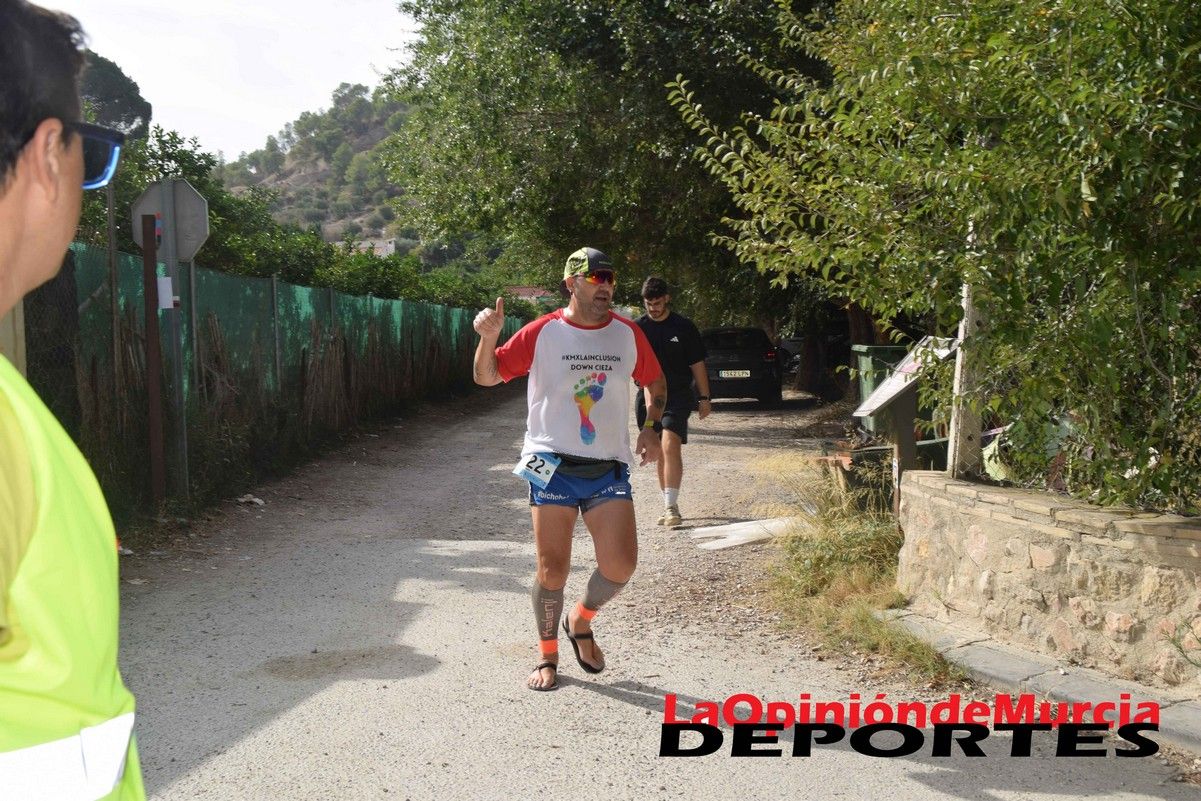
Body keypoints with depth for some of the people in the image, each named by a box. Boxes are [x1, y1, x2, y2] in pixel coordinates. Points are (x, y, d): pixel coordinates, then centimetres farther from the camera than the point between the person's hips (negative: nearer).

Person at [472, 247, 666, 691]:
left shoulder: (628, 333, 5)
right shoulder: (541, 333, -3)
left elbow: (655, 382, 19)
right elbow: (487, 377, 0)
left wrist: (651, 427, 2)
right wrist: (488, 337, -19)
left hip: (609, 469, 3)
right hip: (553, 466, -2)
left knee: (620, 565, -5)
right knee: (552, 568, -1)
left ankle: (580, 621, 26)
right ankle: (547, 655, 20)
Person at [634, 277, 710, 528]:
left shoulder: (683, 327, -1)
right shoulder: (638, 328, 5)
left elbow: (697, 364, 3)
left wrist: (704, 398, 2)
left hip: (678, 397, -3)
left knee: (670, 446, -19)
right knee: (660, 453, 9)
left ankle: (671, 505, -18)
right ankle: (669, 506, 20)